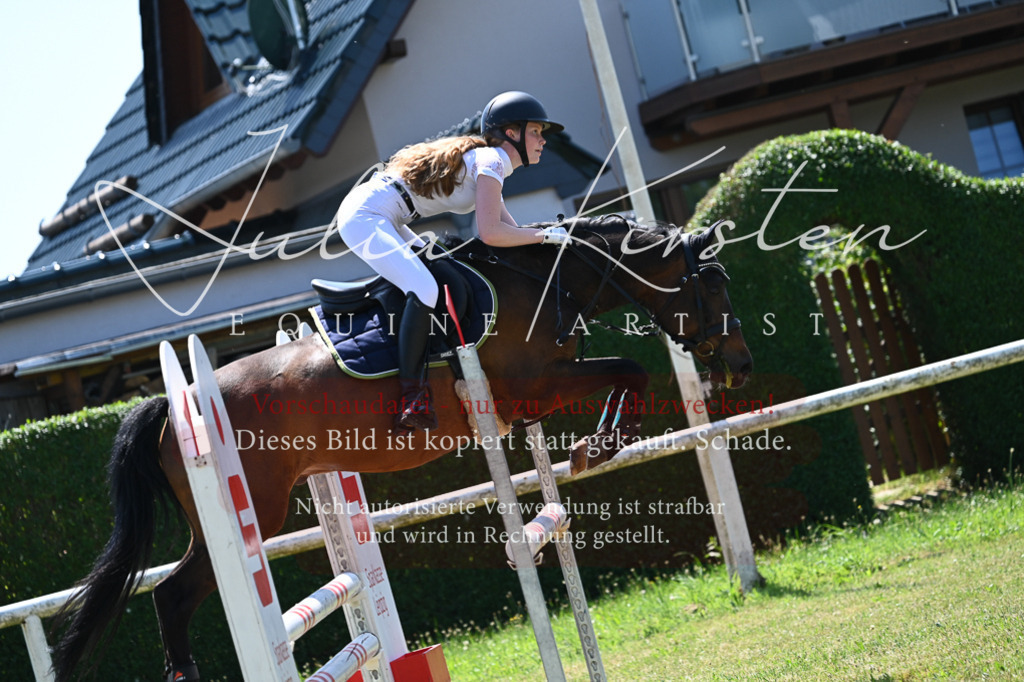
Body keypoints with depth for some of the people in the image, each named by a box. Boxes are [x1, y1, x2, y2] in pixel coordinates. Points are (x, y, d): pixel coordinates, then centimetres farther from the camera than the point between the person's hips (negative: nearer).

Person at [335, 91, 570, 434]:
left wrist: (555, 234, 5)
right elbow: (490, 232, -22)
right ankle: (411, 396, -24)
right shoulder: (491, 160, -11)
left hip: (377, 219, 11)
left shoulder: (489, 161, 19)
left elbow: (511, 230, 17)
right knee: (424, 289, -26)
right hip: (364, 217, -11)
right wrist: (544, 236, -13)